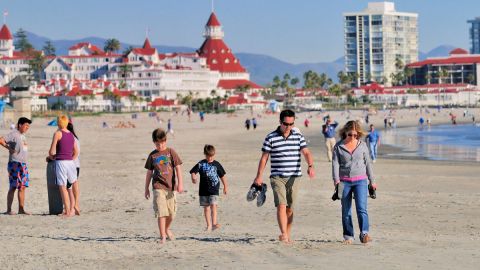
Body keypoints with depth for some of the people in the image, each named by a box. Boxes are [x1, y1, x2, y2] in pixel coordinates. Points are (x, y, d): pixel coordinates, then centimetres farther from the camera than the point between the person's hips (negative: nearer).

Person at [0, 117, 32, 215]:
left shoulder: (22, 135, 17)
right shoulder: (13, 134, -9)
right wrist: (9, 148, -13)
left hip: (23, 164, 8)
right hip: (15, 163, -8)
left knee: (23, 187, 7)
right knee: (13, 187, -6)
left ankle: (21, 209, 10)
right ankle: (9, 209, -1)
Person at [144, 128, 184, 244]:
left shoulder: (171, 152, 2)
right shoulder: (152, 155, 7)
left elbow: (178, 168, -1)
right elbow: (149, 172, 13)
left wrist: (180, 183, -10)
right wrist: (146, 188, 14)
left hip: (171, 187, 1)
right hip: (158, 187, -1)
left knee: (172, 212, 8)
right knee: (161, 212, -11)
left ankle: (167, 229, 36)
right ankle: (162, 236, -6)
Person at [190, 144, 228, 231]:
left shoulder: (217, 164, 3)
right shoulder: (201, 164, 1)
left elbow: (222, 176, 12)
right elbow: (193, 171, -2)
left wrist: (225, 186, 16)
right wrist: (193, 177, -24)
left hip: (214, 189, -2)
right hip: (203, 190, 2)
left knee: (213, 205, -15)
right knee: (206, 207, 7)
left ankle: (214, 223, -19)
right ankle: (209, 225, 14)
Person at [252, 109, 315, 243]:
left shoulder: (298, 137, 6)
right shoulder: (271, 138, -1)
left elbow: (306, 152, -2)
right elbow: (264, 158, 2)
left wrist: (310, 166, -22)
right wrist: (259, 176, -2)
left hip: (293, 177, 3)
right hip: (277, 177, -3)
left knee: (290, 208, 8)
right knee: (281, 206, -16)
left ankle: (288, 234, 20)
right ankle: (283, 234, -23)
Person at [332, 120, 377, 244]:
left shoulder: (362, 145, 6)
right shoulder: (338, 146, 3)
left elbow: (368, 163, 12)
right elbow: (335, 163, -4)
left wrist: (372, 181, 15)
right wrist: (336, 179, -18)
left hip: (360, 180, 0)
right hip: (344, 181, 1)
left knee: (361, 207, -15)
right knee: (346, 210, 5)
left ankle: (364, 234, -22)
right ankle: (348, 236, 13)